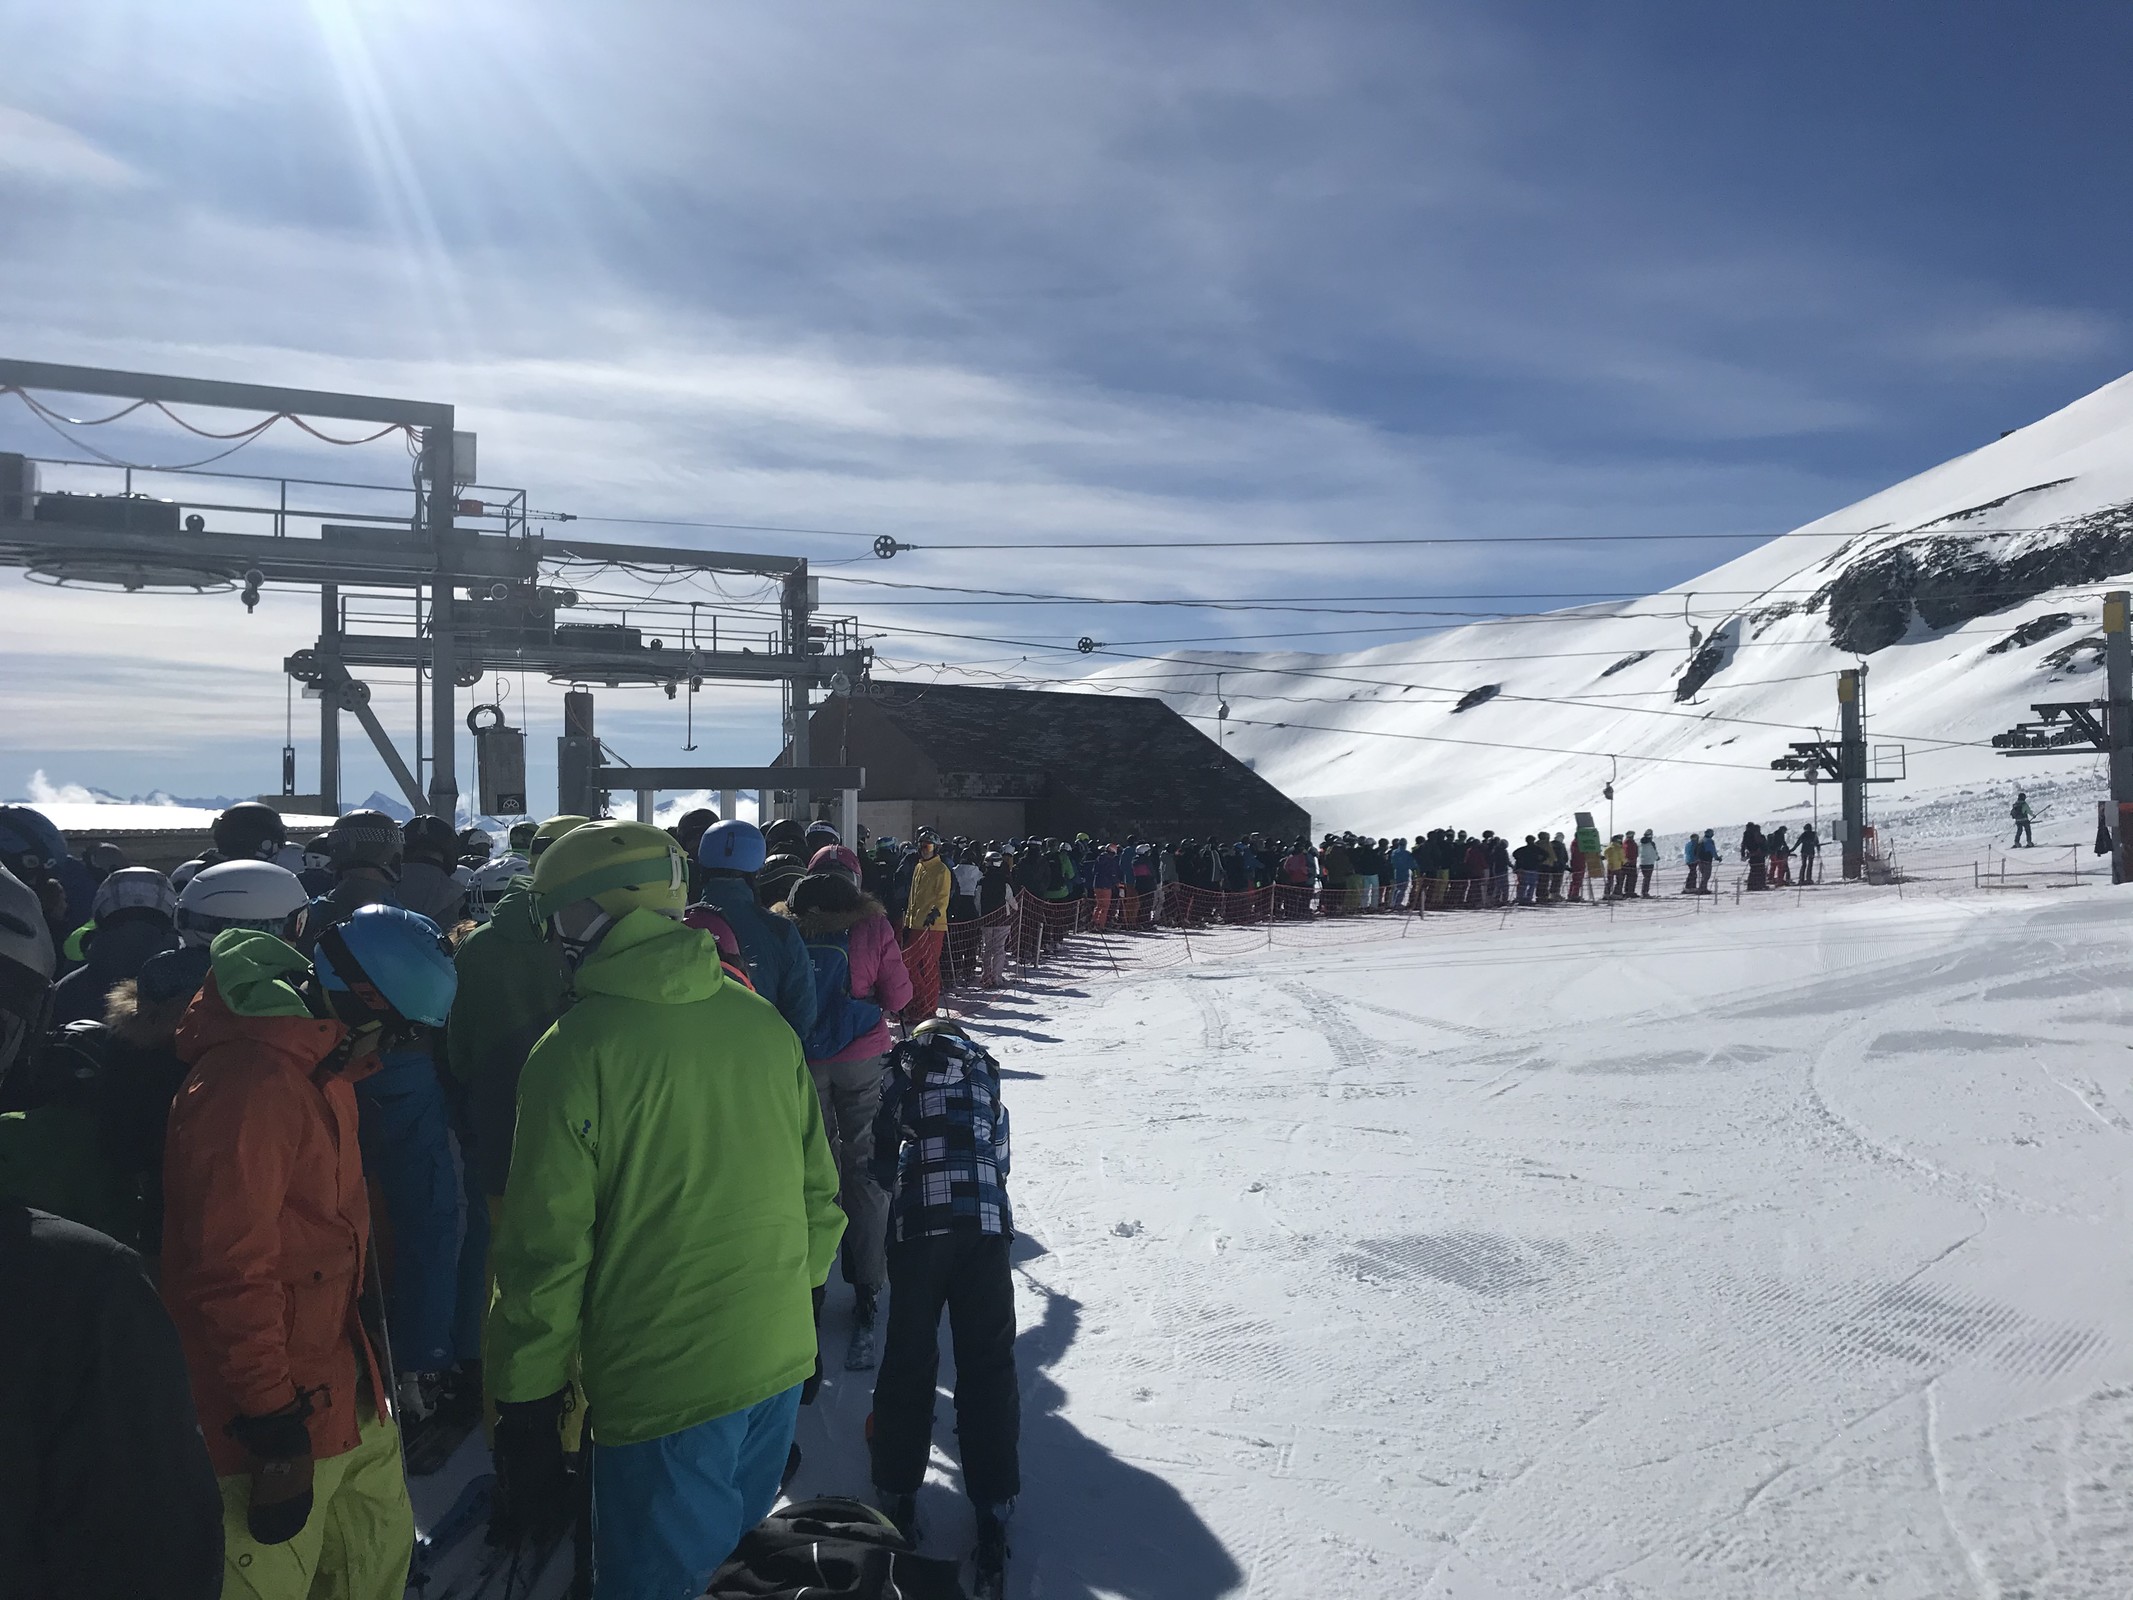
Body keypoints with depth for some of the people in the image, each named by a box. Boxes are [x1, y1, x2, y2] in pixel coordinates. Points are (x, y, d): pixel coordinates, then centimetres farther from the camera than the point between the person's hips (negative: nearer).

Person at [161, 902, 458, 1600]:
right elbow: (226, 1278, -25)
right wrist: (276, 1435, -20)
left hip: (348, 1391, 9)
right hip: (282, 1416, -9)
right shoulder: (248, 1088, -25)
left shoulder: (321, 1068, 8)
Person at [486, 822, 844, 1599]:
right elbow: (818, 1190, 6)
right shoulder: (762, 1021, -1)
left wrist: (525, 1405, -3)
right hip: (781, 1360, 5)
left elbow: (547, 1250, -13)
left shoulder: (575, 1051, -15)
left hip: (662, 1381, -5)